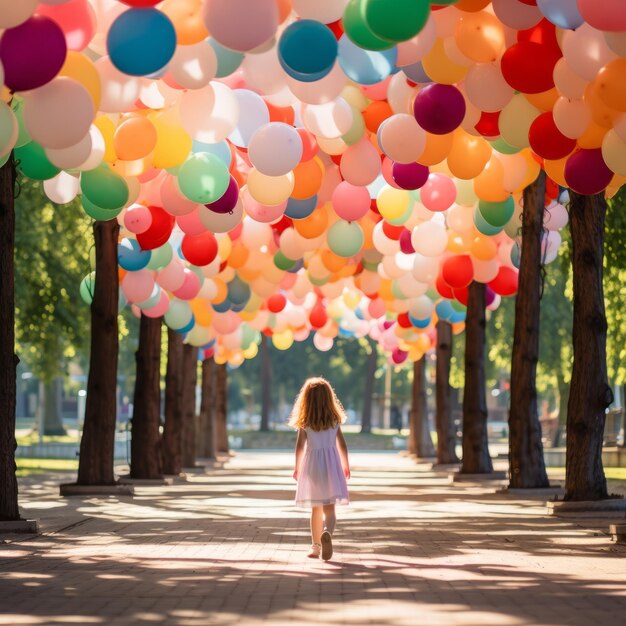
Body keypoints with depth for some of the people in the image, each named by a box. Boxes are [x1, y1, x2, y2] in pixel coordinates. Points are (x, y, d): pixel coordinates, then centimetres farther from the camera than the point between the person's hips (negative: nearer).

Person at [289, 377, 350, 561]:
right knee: (329, 508, -5)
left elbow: (300, 446, -3)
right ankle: (327, 533, -35)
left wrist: (297, 468, 8)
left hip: (312, 464, 0)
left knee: (316, 509, 12)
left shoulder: (305, 422, -3)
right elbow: (342, 444, 5)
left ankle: (316, 546, 17)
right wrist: (346, 465, 16)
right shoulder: (335, 420, 2)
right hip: (331, 463, 0)